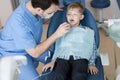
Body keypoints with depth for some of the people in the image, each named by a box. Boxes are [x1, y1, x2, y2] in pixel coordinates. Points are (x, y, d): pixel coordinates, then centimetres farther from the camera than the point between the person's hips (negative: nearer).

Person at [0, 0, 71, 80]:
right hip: (15, 54, -7)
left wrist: (53, 8, -12)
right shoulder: (19, 22, -39)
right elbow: (35, 53, -31)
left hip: (31, 46, 8)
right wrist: (57, 34, -33)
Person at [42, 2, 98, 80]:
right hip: (63, 57, 1)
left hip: (80, 57, -1)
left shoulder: (88, 31, 25)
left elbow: (93, 49, 19)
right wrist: (53, 61, 9)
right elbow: (57, 48, 24)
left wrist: (91, 64, 4)